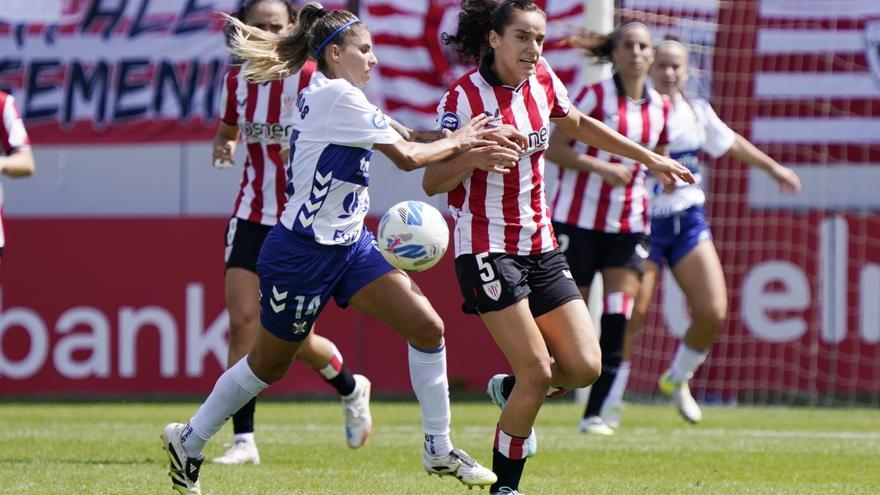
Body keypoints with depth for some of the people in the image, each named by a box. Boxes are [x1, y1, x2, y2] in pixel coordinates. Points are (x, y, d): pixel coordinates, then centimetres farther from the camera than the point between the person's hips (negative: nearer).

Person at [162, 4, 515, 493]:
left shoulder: (323, 95, 9)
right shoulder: (338, 96, -19)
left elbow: (399, 139, 10)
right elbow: (407, 157, -18)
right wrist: (456, 143, -2)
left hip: (350, 243, 9)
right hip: (301, 254, -9)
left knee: (428, 326, -4)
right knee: (269, 364, 7)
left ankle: (439, 450, 4)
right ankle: (189, 441, 27)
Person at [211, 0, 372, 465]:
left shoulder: (312, 80, -11)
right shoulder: (237, 80, 3)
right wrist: (222, 146, -3)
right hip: (253, 217, 4)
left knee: (298, 341, 1)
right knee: (243, 323, -10)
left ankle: (351, 388, 34)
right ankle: (243, 439, -6)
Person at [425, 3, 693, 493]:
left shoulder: (542, 80, 4)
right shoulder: (464, 97, -13)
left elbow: (578, 124, 24)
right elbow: (432, 181, -13)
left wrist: (649, 158, 26)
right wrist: (472, 158, -33)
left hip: (540, 245, 6)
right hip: (487, 247, -6)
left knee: (585, 367, -4)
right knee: (537, 372, -13)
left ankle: (511, 389, 26)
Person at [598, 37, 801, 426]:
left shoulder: (697, 112, 8)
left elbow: (730, 143, 27)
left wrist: (773, 167, 38)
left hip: (687, 219, 5)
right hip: (642, 221, -5)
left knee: (713, 313, -5)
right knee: (633, 311, -15)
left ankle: (677, 379, 21)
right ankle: (610, 401, -2)